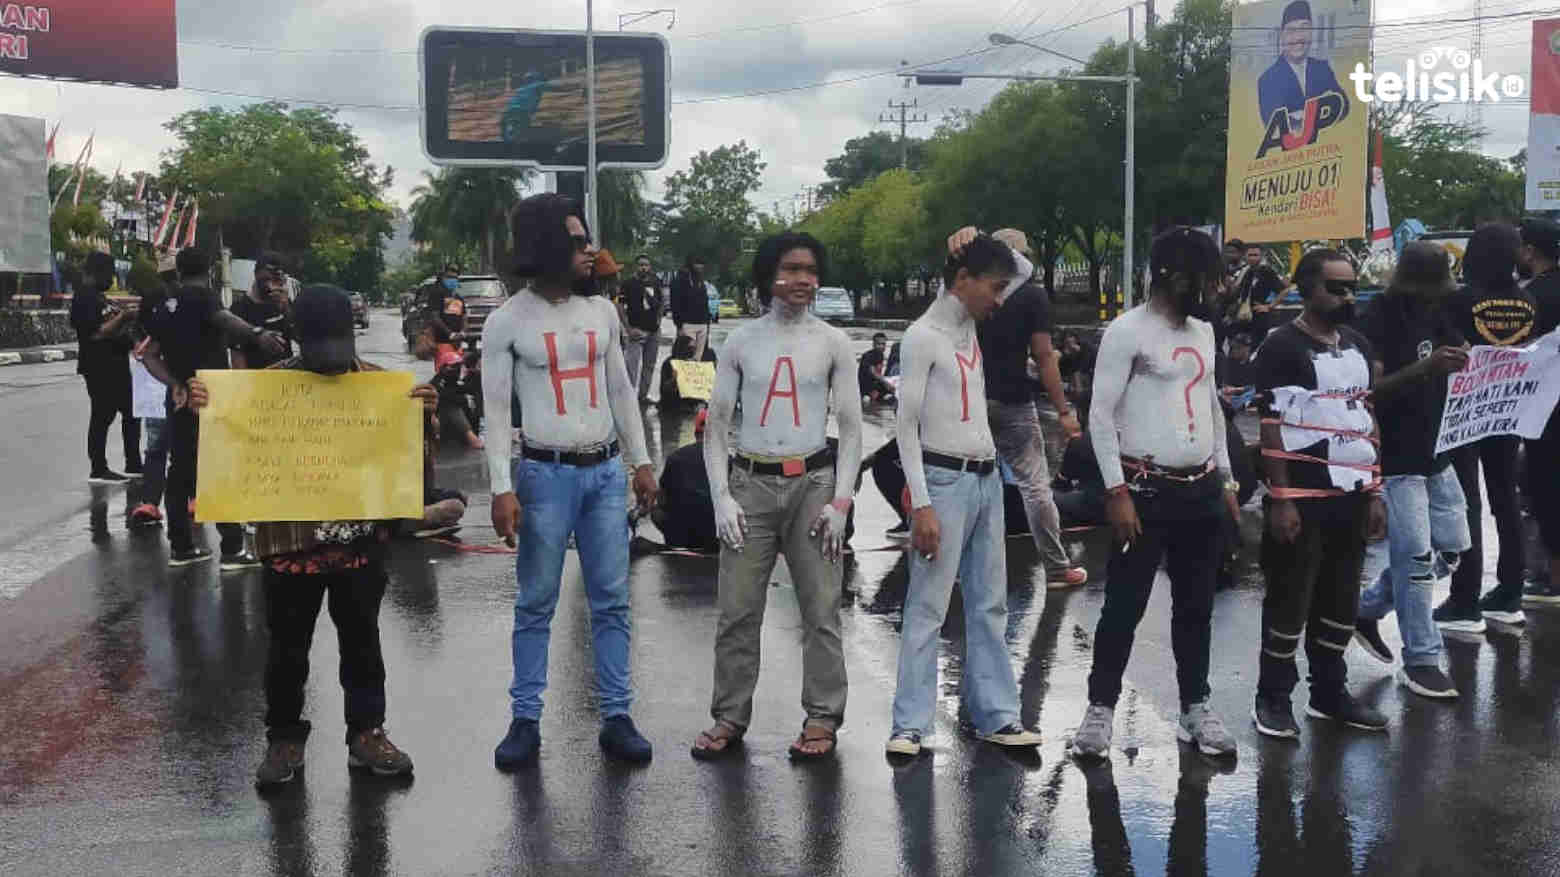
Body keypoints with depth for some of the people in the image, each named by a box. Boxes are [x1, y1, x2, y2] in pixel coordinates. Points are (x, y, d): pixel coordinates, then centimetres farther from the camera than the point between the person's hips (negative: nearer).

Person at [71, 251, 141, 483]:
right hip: (99, 367, -10)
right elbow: (97, 333, -21)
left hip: (116, 365, 10)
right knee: (103, 415, -5)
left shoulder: (99, 296, 16)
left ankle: (134, 465, 22)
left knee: (131, 412, 14)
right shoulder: (84, 299, -14)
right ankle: (99, 471, 2)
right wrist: (122, 316, -17)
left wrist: (125, 314, 8)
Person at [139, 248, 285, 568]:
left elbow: (150, 356, 6)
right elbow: (223, 317, -31)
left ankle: (181, 547, 16)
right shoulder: (204, 296, -8)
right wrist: (257, 332, -49)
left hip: (181, 398, 7)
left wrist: (175, 383, -6)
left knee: (181, 470, 12)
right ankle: (232, 550, -6)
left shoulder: (165, 306, 13)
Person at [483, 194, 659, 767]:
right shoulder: (507, 321, -5)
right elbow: (496, 410, -6)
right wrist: (502, 488, -13)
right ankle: (525, 720, 14)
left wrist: (641, 462, 13)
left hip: (606, 472, 4)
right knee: (536, 605, 4)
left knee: (611, 602, 7)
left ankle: (616, 718, 15)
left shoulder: (601, 311, 8)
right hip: (546, 474, -4)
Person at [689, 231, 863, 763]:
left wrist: (841, 499, -5)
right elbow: (717, 424, 7)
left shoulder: (832, 343, 4)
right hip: (752, 484, 1)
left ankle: (821, 719, 12)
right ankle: (730, 716, 14)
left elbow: (851, 427, 4)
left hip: (813, 482, -1)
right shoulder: (741, 342, 6)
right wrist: (721, 497, -3)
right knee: (737, 609, 1)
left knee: (821, 608, 1)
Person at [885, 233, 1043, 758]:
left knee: (989, 605, 10)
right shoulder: (923, 336, -11)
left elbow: (1020, 270, 27)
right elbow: (907, 427, -13)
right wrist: (921, 506, -18)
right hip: (945, 480, -8)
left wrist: (980, 245, 6)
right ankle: (910, 725, 0)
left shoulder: (970, 325, 11)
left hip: (986, 479, 8)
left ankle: (996, 716, 17)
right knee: (927, 607, -5)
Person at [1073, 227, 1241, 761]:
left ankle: (1195, 708, 23)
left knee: (1196, 606, 12)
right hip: (1146, 490, -7)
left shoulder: (1202, 331, 14)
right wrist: (1116, 491, -16)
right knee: (1125, 605, -1)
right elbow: (1101, 414, -12)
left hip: (1201, 489, 7)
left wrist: (1226, 480, 17)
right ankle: (1101, 709, 10)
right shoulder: (1128, 330, -9)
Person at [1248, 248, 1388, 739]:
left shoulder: (1359, 347, 13)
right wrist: (1280, 499, -17)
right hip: (1302, 496, -7)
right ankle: (1273, 698, 11)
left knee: (1342, 600, 14)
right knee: (1290, 601, 0)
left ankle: (1330, 692, 26)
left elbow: (1367, 422, 16)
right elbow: (1272, 429, -13)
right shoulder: (1282, 348, -10)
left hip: (1351, 495, 7)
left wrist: (1374, 492, 11)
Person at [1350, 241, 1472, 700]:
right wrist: (1423, 369, -32)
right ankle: (1420, 662, 5)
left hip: (1433, 453, 9)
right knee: (1416, 556, -7)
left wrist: (1463, 363, -2)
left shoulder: (1435, 314, 10)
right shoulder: (1376, 321, -14)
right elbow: (1366, 390, -21)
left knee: (1451, 547, 13)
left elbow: (1461, 360, 21)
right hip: (1394, 459, -9)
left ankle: (1366, 609, 28)